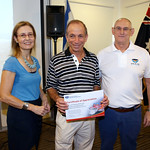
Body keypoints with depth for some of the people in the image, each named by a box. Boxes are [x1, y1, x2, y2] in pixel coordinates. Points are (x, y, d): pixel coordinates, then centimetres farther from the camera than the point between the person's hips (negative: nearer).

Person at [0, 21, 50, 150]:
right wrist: (32, 107, -17)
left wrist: (44, 99, 2)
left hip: (36, 112, 7)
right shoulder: (12, 62, -16)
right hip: (20, 114, -7)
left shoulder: (35, 61, 6)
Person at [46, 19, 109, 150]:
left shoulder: (93, 59, 2)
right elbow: (51, 87, 1)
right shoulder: (56, 61, -7)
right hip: (65, 116, -2)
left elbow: (96, 84, 11)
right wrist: (57, 99, -19)